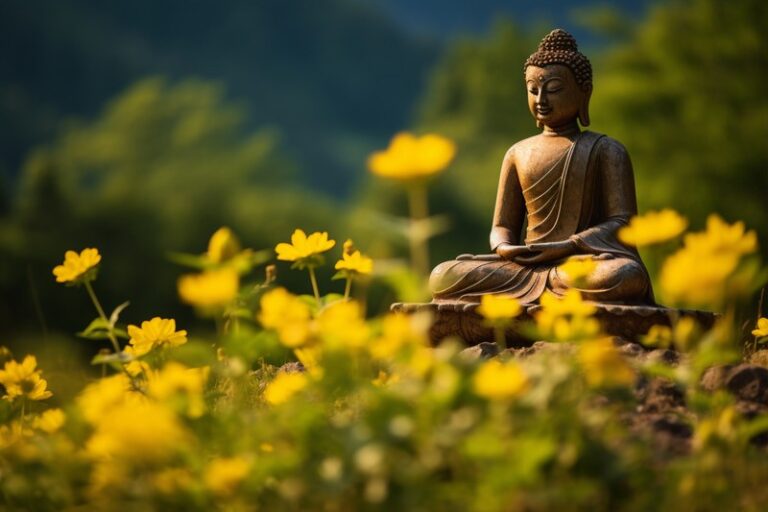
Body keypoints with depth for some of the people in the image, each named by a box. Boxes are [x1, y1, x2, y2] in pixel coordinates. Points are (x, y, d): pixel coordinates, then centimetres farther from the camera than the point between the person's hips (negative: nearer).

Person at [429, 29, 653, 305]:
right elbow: (502, 226, 17)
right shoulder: (518, 154, 18)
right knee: (443, 276, -21)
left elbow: (622, 221, -3)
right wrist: (504, 248, -9)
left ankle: (532, 281, -23)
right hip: (527, 260, 3)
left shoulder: (606, 151, 7)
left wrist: (567, 246, -18)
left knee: (627, 277, -40)